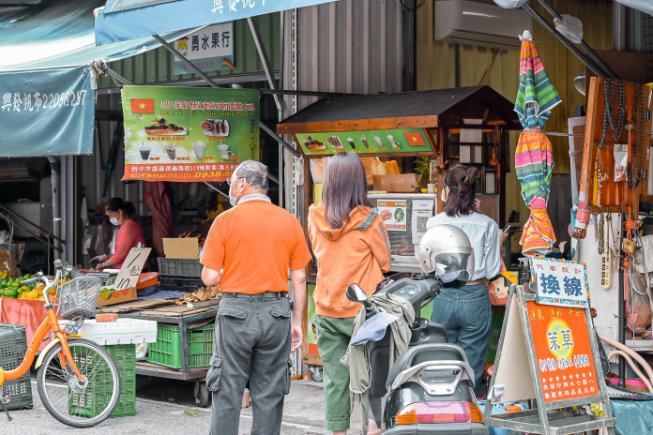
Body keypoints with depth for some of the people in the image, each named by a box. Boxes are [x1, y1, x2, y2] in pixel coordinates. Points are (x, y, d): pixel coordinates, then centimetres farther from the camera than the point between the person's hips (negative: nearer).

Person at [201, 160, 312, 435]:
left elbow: (209, 278, -7)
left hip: (236, 312, -2)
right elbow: (299, 279, 4)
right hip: (276, 313, 3)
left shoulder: (226, 221, -6)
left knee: (228, 393, 6)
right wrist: (297, 321, 12)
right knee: (269, 396, 9)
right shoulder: (289, 222, 3)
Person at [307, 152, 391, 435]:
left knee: (334, 378, 9)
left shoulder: (315, 216, -3)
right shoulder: (368, 220, -14)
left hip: (326, 311, 3)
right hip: (362, 311, -3)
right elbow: (385, 263, -2)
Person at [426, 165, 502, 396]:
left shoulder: (434, 223, -4)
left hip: (443, 299, 1)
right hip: (475, 299, -1)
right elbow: (492, 271, -3)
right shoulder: (487, 225, -6)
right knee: (472, 369, 8)